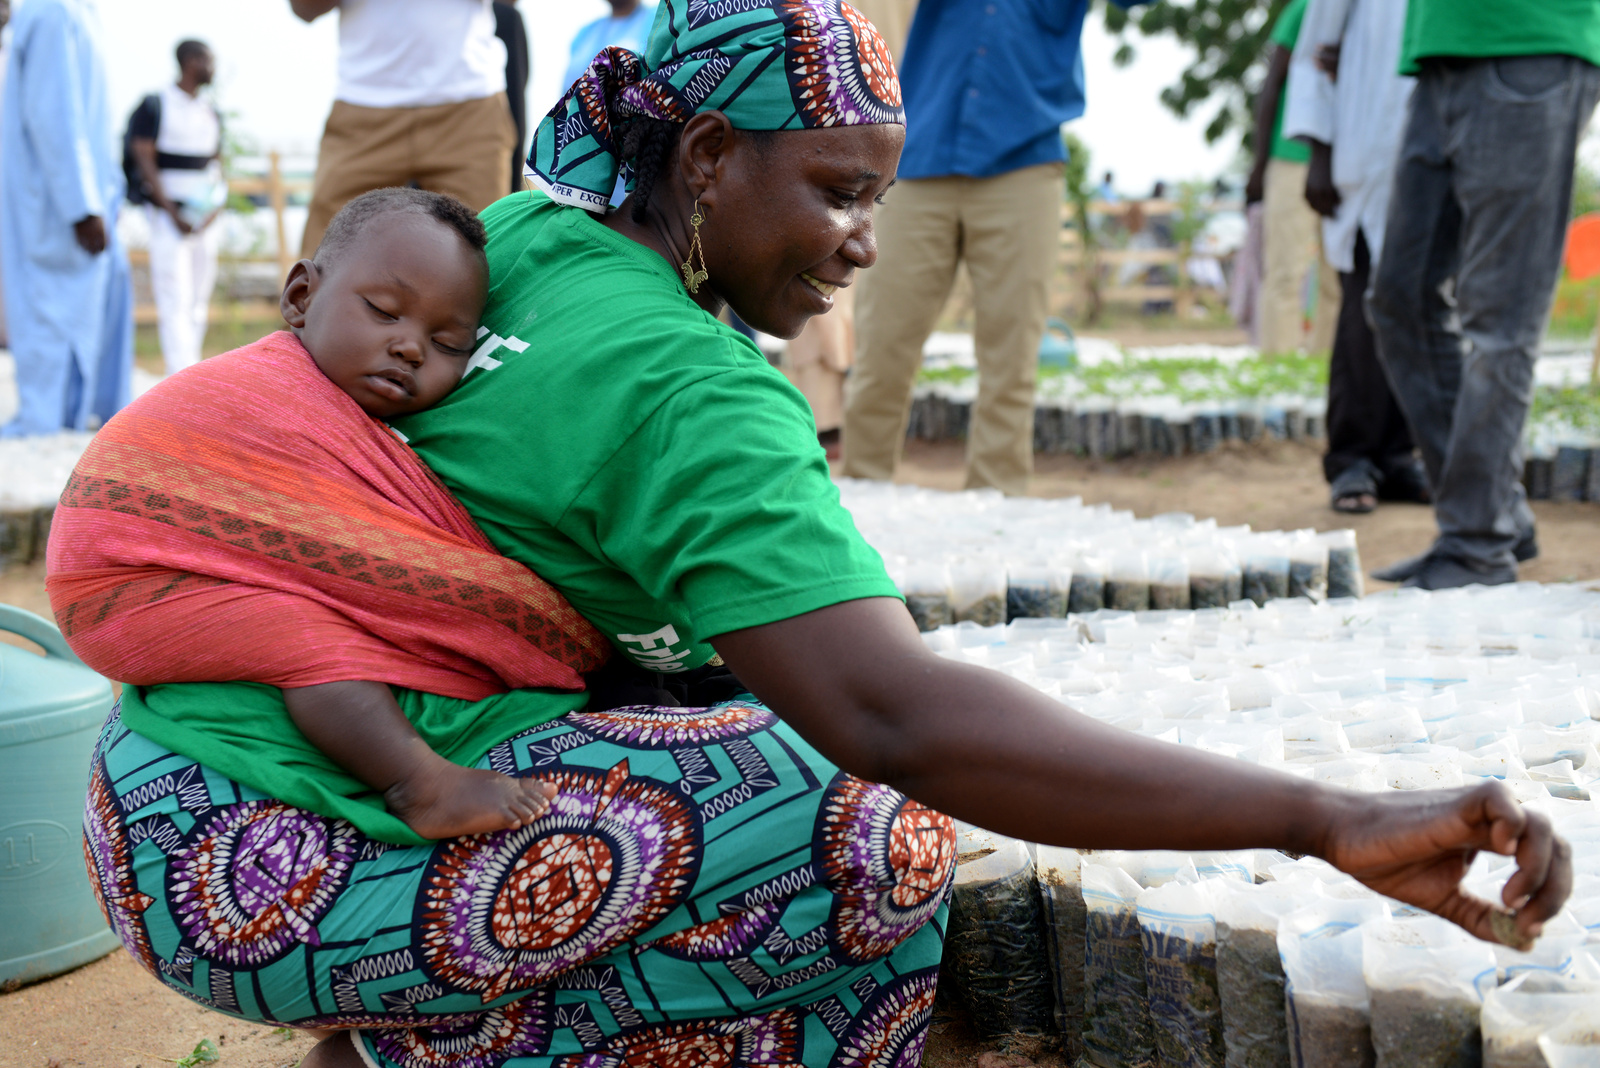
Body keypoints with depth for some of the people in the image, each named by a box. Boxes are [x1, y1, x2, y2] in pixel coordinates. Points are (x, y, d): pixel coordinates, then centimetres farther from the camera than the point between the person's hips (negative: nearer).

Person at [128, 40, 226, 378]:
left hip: (205, 219, 6)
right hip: (168, 217, -6)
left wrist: (215, 208, -2)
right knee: (176, 302, -13)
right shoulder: (154, 106, -1)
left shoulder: (211, 114, 16)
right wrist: (173, 213, -12)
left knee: (199, 303, 5)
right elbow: (145, 162, -6)